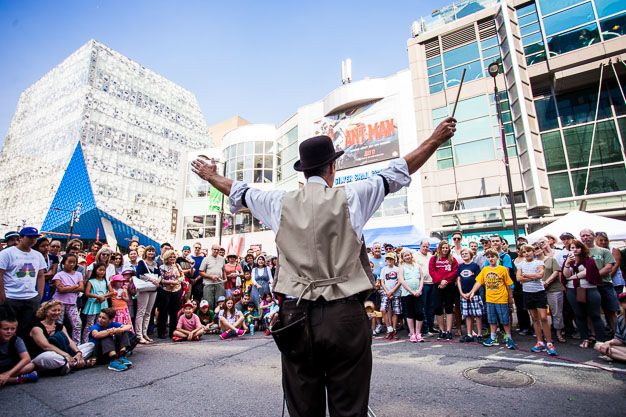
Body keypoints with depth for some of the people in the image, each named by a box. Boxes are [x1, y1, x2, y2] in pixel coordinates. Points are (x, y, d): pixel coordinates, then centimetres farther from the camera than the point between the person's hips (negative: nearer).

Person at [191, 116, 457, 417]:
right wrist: (435, 139, 21)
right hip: (345, 315, -2)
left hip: (295, 315, 3)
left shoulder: (280, 203, 4)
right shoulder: (350, 198, -2)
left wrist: (210, 176, 40)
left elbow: (240, 192, 20)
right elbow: (397, 173, 8)